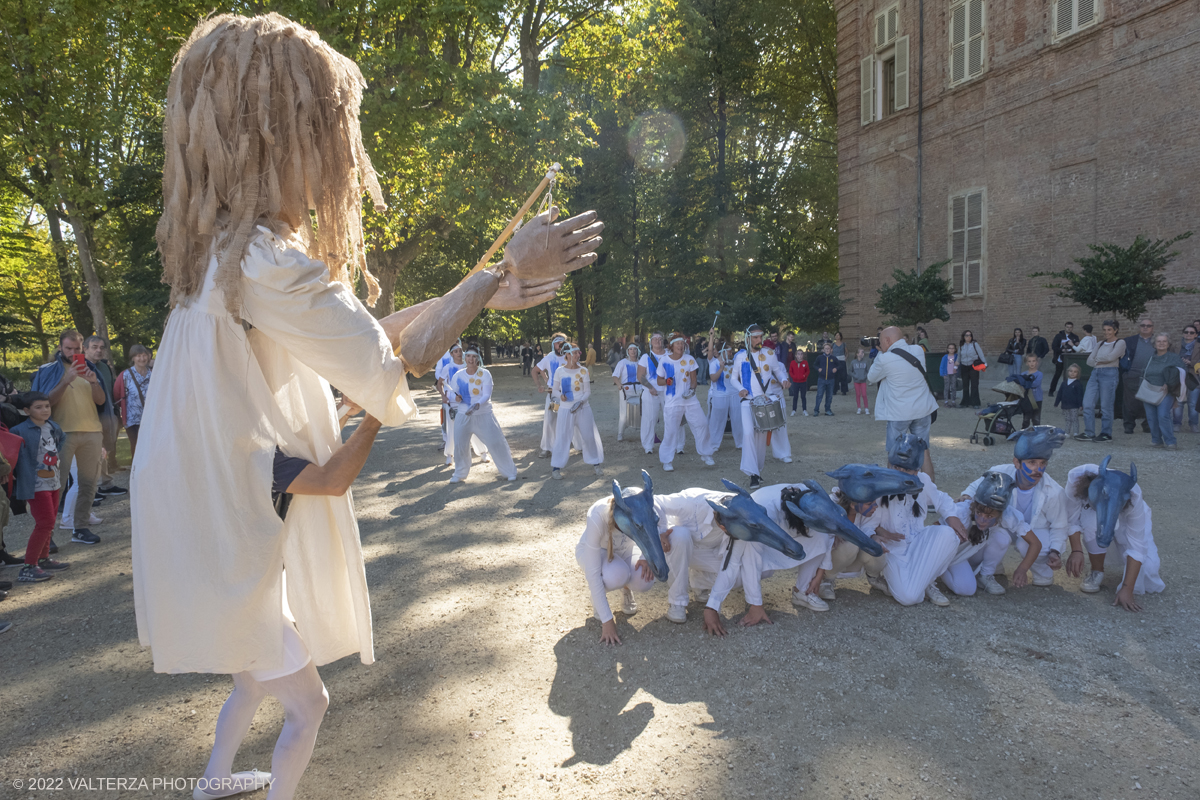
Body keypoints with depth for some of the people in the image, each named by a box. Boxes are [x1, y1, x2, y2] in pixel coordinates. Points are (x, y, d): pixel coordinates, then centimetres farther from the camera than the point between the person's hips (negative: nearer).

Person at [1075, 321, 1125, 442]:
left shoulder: (1120, 343, 2)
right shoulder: (1100, 344, 20)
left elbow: (1110, 357, -13)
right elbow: (1089, 360, 12)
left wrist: (1097, 359, 3)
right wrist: (1100, 363, -4)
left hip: (1109, 374, -6)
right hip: (1095, 374, 6)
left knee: (1106, 407, -3)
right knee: (1087, 404, -1)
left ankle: (1106, 434, 8)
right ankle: (1089, 433, 5)